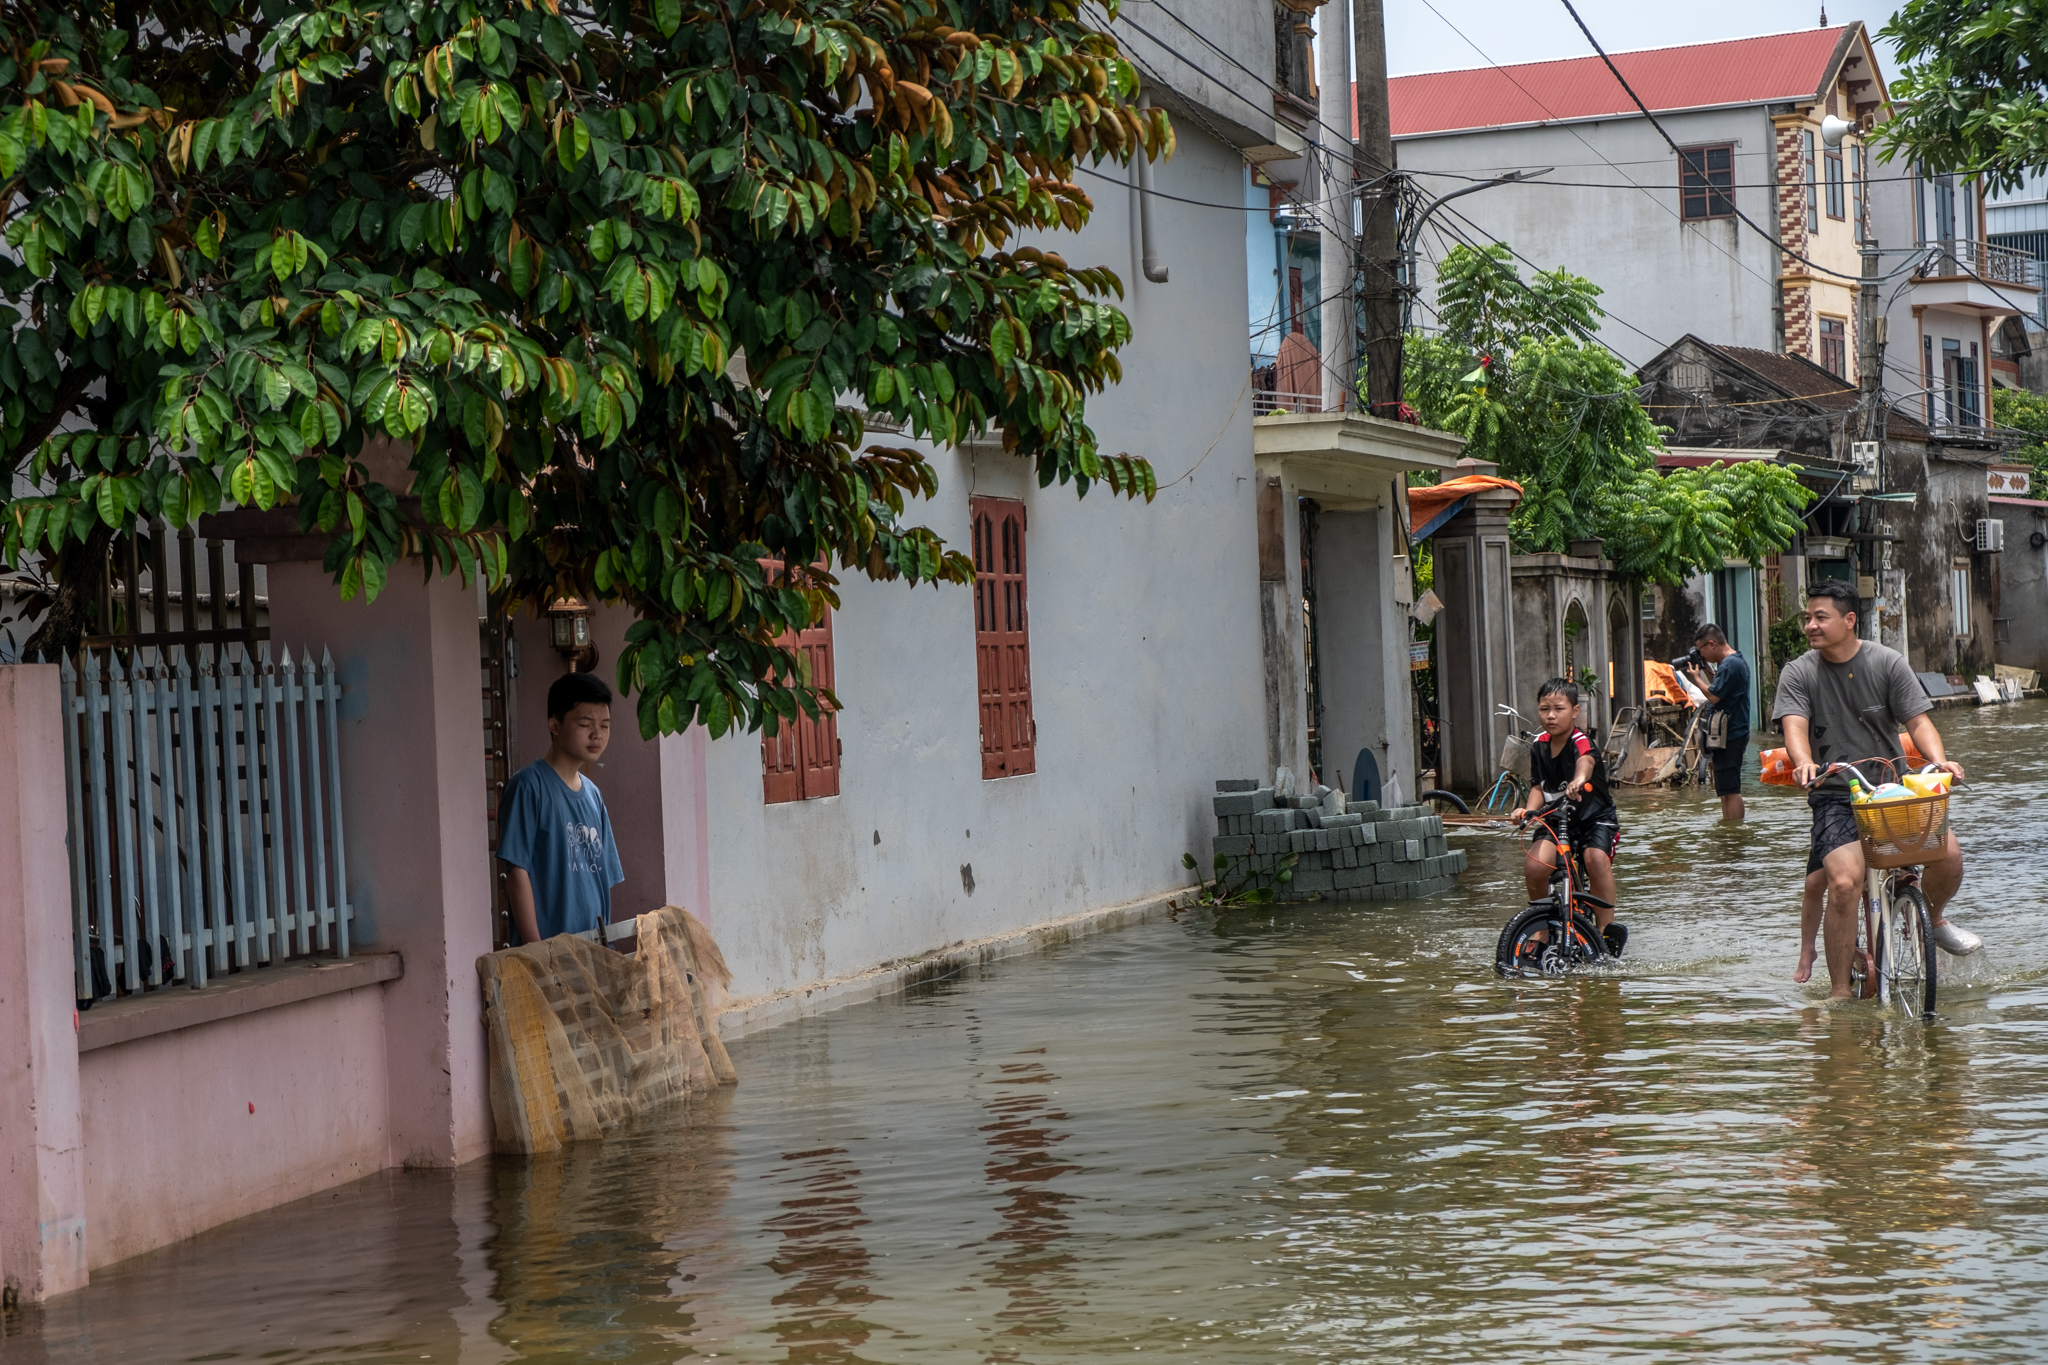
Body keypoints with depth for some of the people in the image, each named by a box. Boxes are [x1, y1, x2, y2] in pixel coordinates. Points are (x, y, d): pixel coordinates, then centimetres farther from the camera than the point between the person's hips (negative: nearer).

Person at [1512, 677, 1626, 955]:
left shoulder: (1580, 742, -17)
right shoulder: (1539, 746, 2)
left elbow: (1586, 760, -41)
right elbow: (1538, 787, 8)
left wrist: (1580, 778, -65)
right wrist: (1528, 811, -14)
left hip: (1596, 818, -4)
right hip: (1555, 820, 4)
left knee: (1596, 858, -34)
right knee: (1534, 866, -21)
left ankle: (1607, 927, -19)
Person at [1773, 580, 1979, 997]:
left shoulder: (1888, 663, 4)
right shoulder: (1797, 674, 1)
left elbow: (1917, 720, -2)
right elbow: (1795, 726, -13)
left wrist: (1939, 760, -22)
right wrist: (1804, 762, -36)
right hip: (1835, 795, -2)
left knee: (1949, 853, -21)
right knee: (1843, 883, -25)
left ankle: (1933, 918, 14)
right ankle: (1839, 992, -13)